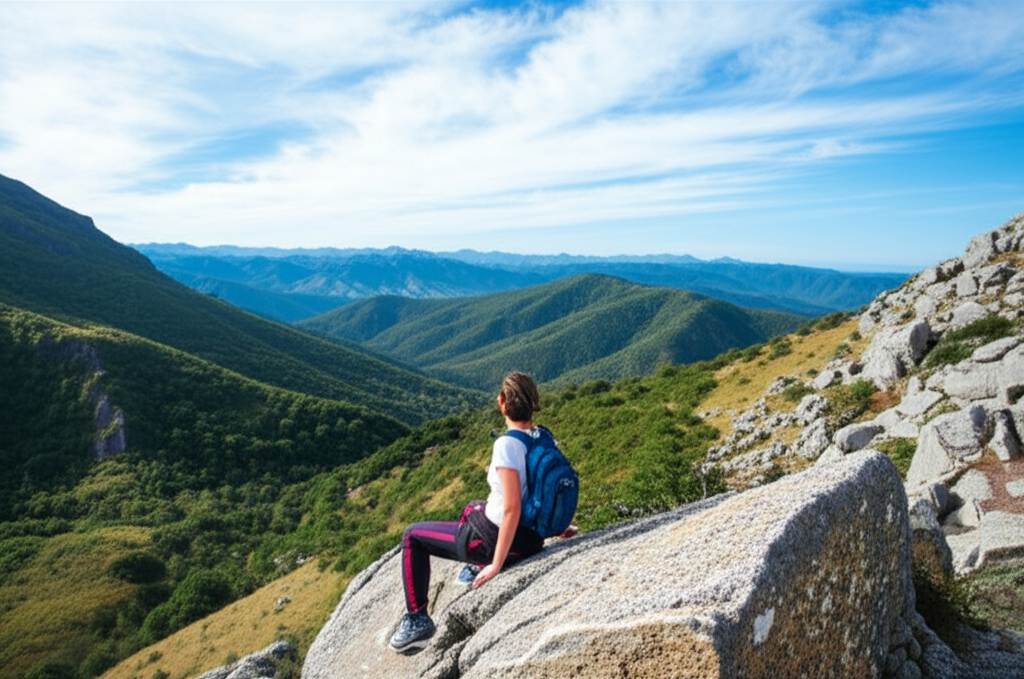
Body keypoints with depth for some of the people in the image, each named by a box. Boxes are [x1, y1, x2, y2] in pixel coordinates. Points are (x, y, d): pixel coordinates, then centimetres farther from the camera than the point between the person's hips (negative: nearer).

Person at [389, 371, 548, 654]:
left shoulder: (507, 445, -28)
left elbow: (512, 509, -30)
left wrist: (497, 564, -22)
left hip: (500, 539, -8)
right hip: (533, 535, 8)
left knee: (412, 536, 10)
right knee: (475, 506, 37)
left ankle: (417, 619, 15)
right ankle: (478, 568, 44)